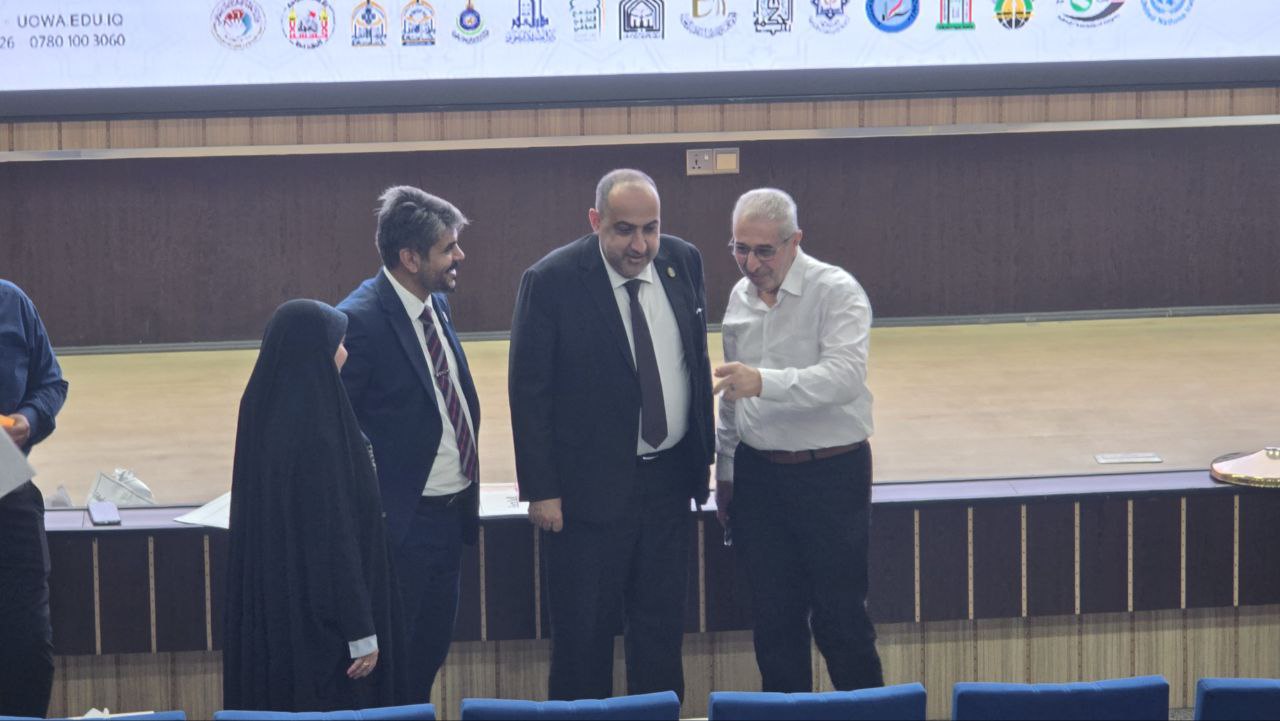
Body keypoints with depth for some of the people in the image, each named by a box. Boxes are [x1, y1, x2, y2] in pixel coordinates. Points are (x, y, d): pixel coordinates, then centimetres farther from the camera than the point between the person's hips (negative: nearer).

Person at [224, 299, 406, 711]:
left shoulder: (264, 412, 2)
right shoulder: (315, 430, -24)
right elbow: (334, 535, -22)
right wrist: (362, 631, -16)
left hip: (271, 604, 9)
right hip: (319, 615, -9)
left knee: (279, 702, 16)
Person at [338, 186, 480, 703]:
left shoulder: (437, 305, 8)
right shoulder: (359, 321, -19)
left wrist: (467, 491, 15)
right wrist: (368, 501, -17)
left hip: (451, 517, 8)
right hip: (401, 521, -8)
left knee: (430, 656, 17)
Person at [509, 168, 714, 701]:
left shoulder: (683, 262, 1)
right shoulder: (551, 281, -14)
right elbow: (528, 393, -11)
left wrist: (705, 453, 11)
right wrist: (541, 490, -12)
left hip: (670, 477, 5)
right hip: (590, 487, -5)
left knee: (663, 625, 14)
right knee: (584, 633, 3)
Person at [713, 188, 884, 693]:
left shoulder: (836, 291, -11)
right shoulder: (740, 297, 9)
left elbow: (845, 375, -27)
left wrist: (763, 381, -39)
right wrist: (725, 471, 20)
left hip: (831, 473, -5)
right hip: (758, 475, 6)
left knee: (839, 621, -2)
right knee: (773, 619, 10)